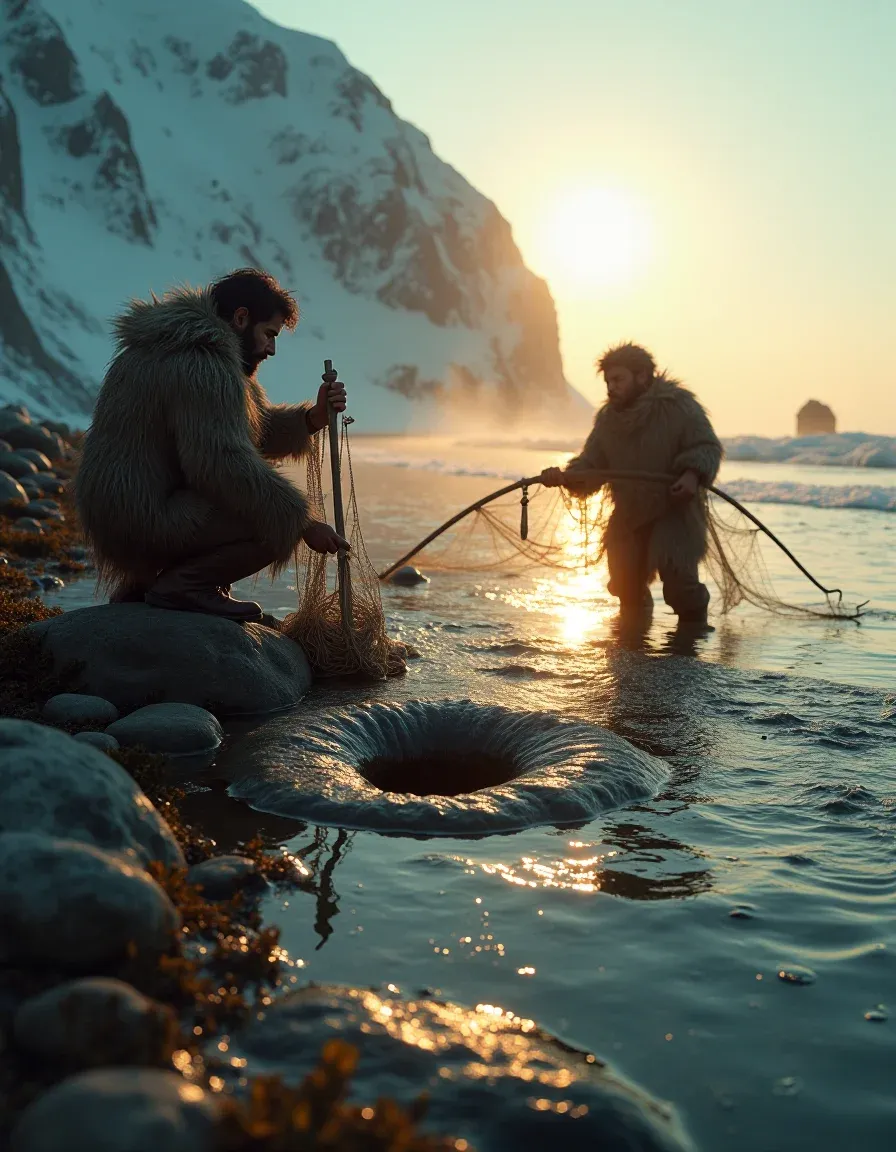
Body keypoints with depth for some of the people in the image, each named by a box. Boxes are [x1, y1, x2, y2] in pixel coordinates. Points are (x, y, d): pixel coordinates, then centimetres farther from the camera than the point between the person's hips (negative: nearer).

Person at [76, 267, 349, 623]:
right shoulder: (204, 367, -17)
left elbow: (260, 429, 19)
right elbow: (227, 462, -25)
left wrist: (314, 417, 1)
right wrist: (305, 525, -18)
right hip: (145, 524, -11)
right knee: (283, 519, -16)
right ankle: (181, 585, -9)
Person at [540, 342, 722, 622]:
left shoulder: (678, 406, -13)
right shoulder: (608, 418, 4)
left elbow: (708, 447, -14)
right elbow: (591, 466, 1)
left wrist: (693, 474, -35)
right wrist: (565, 477, -20)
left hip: (675, 511, -5)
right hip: (629, 516, 5)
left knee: (679, 583, -18)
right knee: (627, 588, 9)